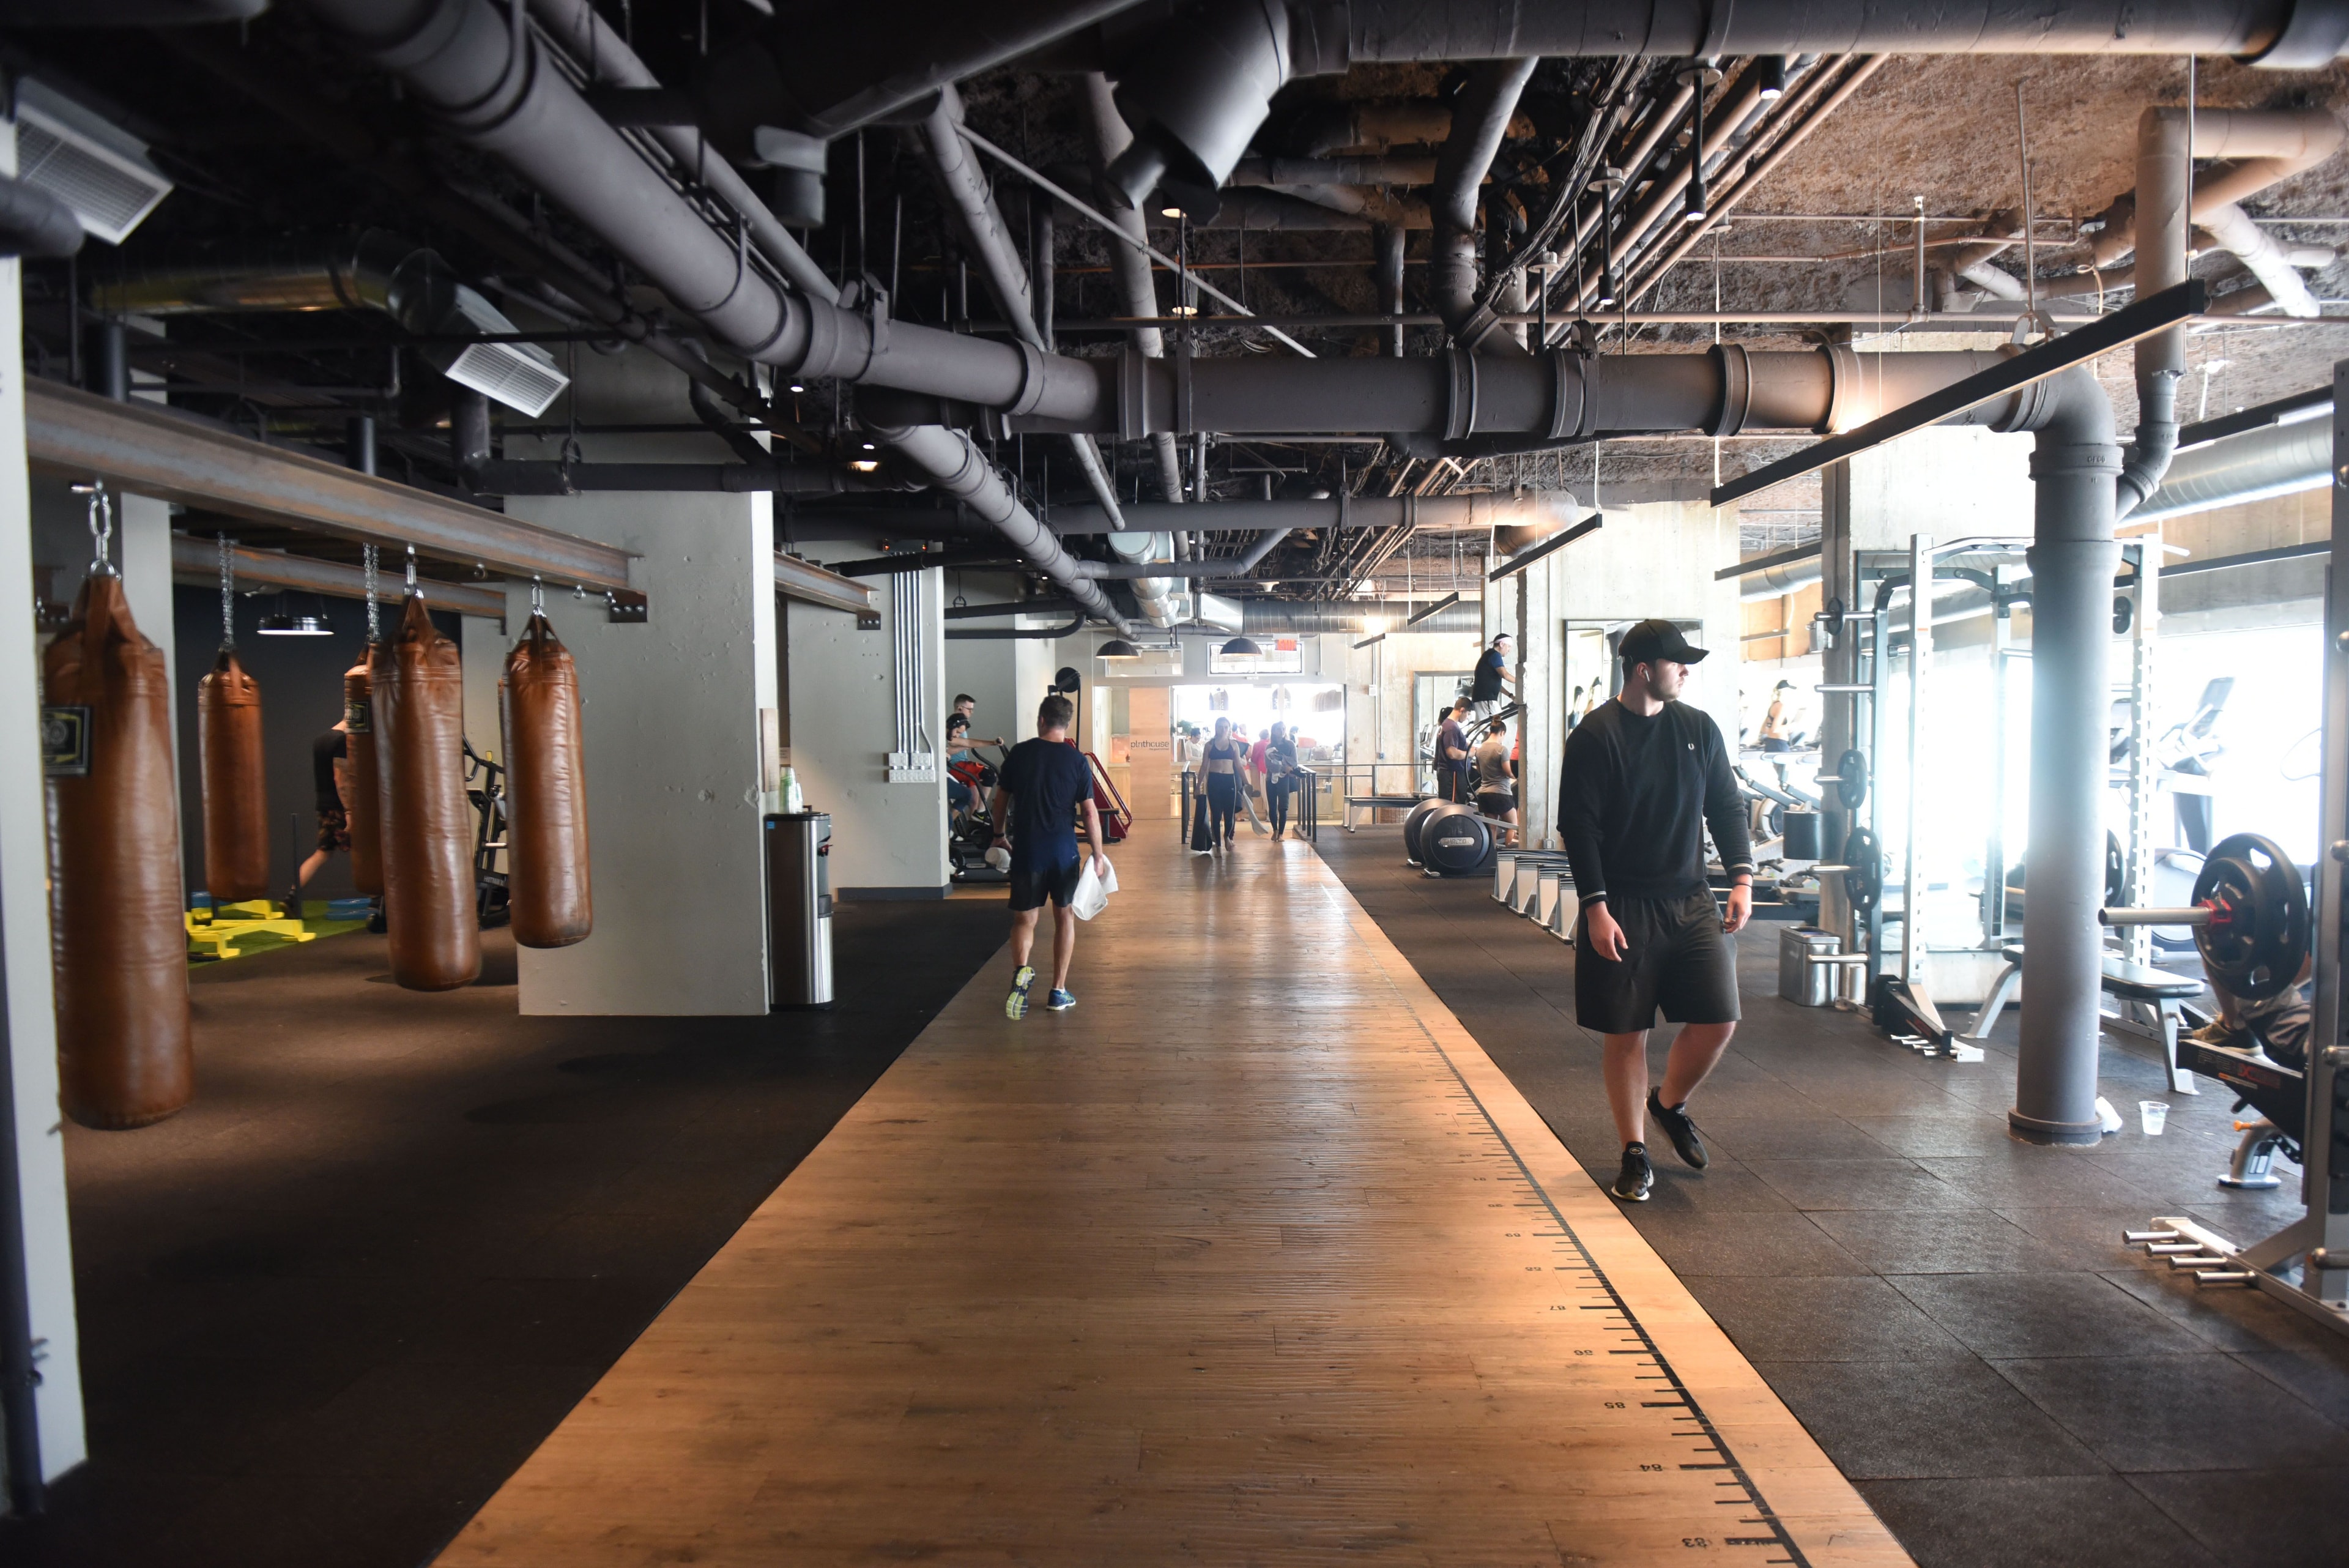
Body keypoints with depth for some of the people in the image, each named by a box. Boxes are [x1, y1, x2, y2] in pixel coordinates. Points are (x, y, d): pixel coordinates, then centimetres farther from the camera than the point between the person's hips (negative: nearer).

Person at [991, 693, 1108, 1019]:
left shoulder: (1020, 753, 0)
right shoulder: (1077, 760, -5)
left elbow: (1001, 799, 8)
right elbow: (1090, 812, -6)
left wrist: (1000, 835, 24)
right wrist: (1098, 856, 3)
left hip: (1026, 851, 1)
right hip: (1064, 852, 0)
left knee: (1024, 919, 10)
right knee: (1065, 918, 15)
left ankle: (1021, 971, -20)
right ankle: (1059, 992, 18)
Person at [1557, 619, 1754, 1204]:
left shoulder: (1699, 727, 7)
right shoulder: (1594, 737, -8)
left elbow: (1726, 807, 13)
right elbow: (1578, 828, -10)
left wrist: (1742, 878, 1)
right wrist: (1596, 909, -15)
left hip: (1689, 901, 4)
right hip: (1622, 909, -4)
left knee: (1719, 1020, -3)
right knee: (1627, 1034, 2)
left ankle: (1671, 1105, 27)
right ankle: (1635, 1155, 19)